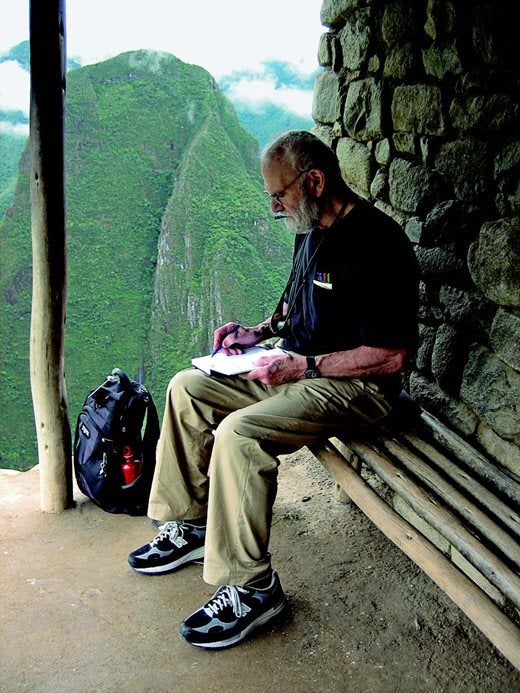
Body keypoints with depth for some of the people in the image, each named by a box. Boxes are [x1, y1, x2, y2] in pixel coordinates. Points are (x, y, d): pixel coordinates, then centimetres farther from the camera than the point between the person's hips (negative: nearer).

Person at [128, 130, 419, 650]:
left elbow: (392, 354, -23)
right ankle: (188, 526, 13)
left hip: (355, 385, -10)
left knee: (238, 435, -30)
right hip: (297, 368, 10)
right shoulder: (311, 230, 9)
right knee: (187, 388, 4)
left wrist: (304, 365, -22)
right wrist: (261, 331, 7)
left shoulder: (376, 244, -21)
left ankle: (251, 586, -13)